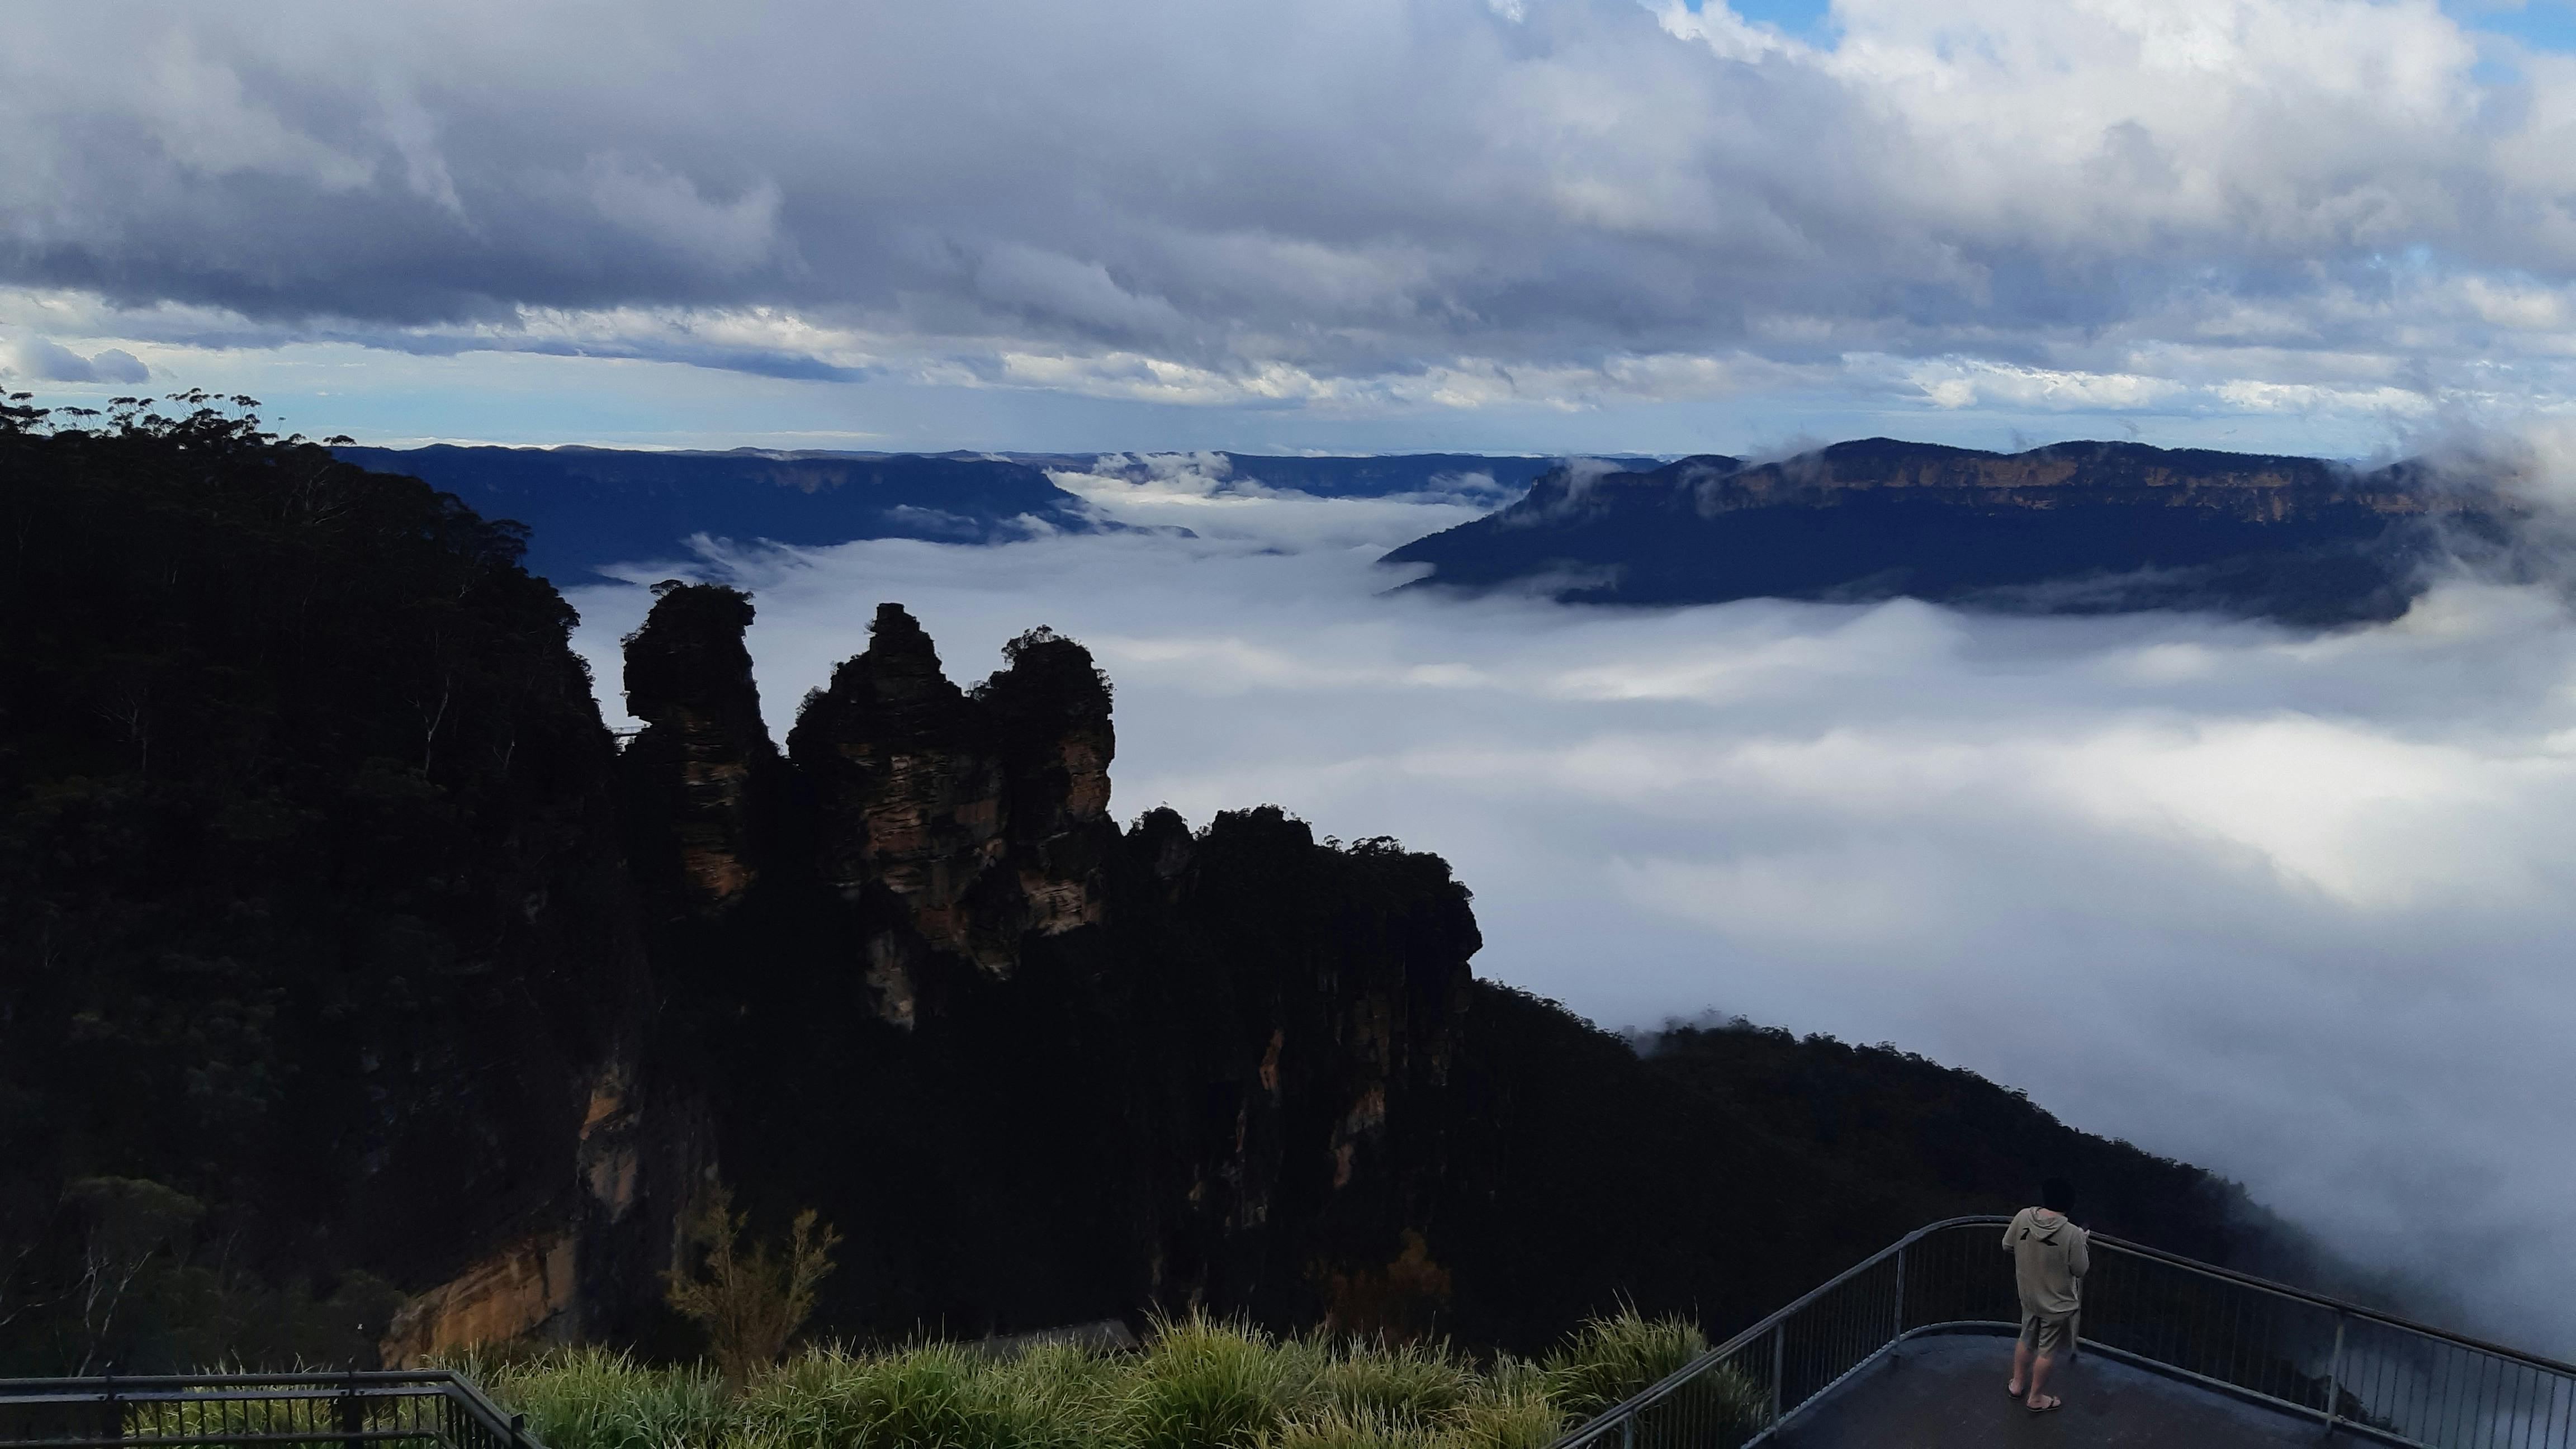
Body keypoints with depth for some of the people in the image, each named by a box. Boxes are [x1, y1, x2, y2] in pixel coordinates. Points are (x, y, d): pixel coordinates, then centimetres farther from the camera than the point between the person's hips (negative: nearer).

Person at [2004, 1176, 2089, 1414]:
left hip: (2029, 1295, 5)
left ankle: (2017, 1384, 44)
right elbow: (2080, 1270, -17)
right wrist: (2081, 1244, -1)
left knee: (2027, 1340, 27)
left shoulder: (2023, 1217, -16)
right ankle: (2036, 1398, 30)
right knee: (2047, 1350, 15)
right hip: (2057, 1302, -4)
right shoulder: (2072, 1234, -29)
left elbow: (2007, 1246, -2)